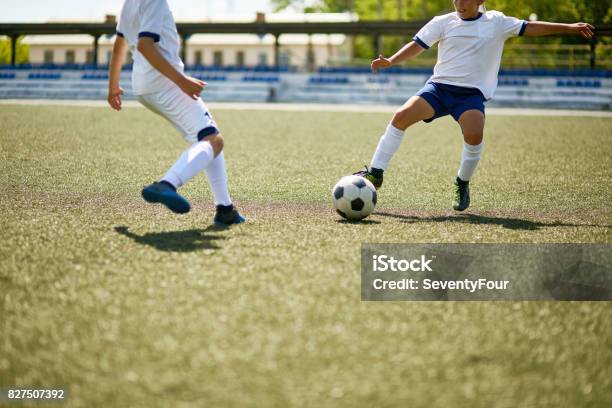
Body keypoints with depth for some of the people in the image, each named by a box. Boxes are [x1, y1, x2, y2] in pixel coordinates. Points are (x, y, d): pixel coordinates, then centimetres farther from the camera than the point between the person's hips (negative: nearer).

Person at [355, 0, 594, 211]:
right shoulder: (443, 23, 7)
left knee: (474, 134, -29)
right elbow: (417, 45, 4)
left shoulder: (497, 22, 8)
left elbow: (531, 28, 11)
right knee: (402, 116, -20)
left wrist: (570, 28, 9)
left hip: (472, 92, -1)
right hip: (439, 86, 1)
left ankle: (462, 184, -2)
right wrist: (390, 61, -12)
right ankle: (375, 173, -10)